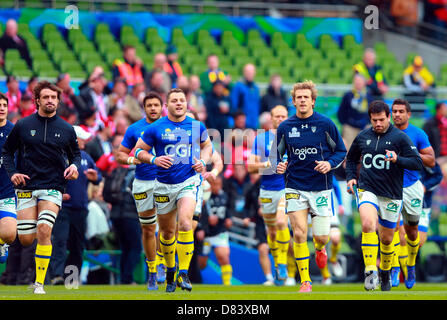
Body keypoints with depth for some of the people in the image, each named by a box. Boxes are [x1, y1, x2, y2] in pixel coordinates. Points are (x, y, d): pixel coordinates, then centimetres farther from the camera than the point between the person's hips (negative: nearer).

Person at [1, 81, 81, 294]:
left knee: (44, 231, -20)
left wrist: (74, 166, -3)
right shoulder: (23, 126, 2)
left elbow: (76, 153, 19)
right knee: (25, 240, -7)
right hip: (26, 187, 0)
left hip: (53, 188, 0)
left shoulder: (66, 130, 5)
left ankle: (39, 283, -12)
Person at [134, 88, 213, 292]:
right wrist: (154, 160, -14)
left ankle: (183, 273, -17)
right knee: (167, 231, 10)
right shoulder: (155, 128, -3)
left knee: (185, 223, -22)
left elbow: (207, 145, 20)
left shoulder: (197, 126, 3)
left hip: (189, 181, -1)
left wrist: (203, 161, 1)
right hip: (164, 185, 1)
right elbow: (139, 150, 4)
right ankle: (170, 271, 32)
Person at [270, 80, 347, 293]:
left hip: (321, 187, -1)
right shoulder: (285, 127, 2)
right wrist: (278, 165, -10)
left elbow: (341, 151, 5)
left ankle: (319, 248, 38)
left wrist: (330, 164, -14)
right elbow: (275, 153, 12)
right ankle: (305, 281, 1)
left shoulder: (325, 124, -3)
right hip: (295, 187, 1)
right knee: (299, 233, -10)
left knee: (321, 236, -2)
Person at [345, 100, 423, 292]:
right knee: (368, 224, -28)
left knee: (386, 239, 10)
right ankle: (370, 271, -29)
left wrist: (397, 159, -23)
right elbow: (351, 158, 25)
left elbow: (417, 163, -8)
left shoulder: (400, 137, -3)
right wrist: (351, 177, 9)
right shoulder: (363, 137, 7)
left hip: (391, 195, 0)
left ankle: (385, 271, 37)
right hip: (366, 190, 0)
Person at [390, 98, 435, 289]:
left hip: (412, 186, 0)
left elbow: (431, 161, -3)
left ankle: (410, 265, 33)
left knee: (411, 230, 11)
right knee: (393, 226, -18)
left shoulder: (418, 134, -2)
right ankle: (395, 268, -17)